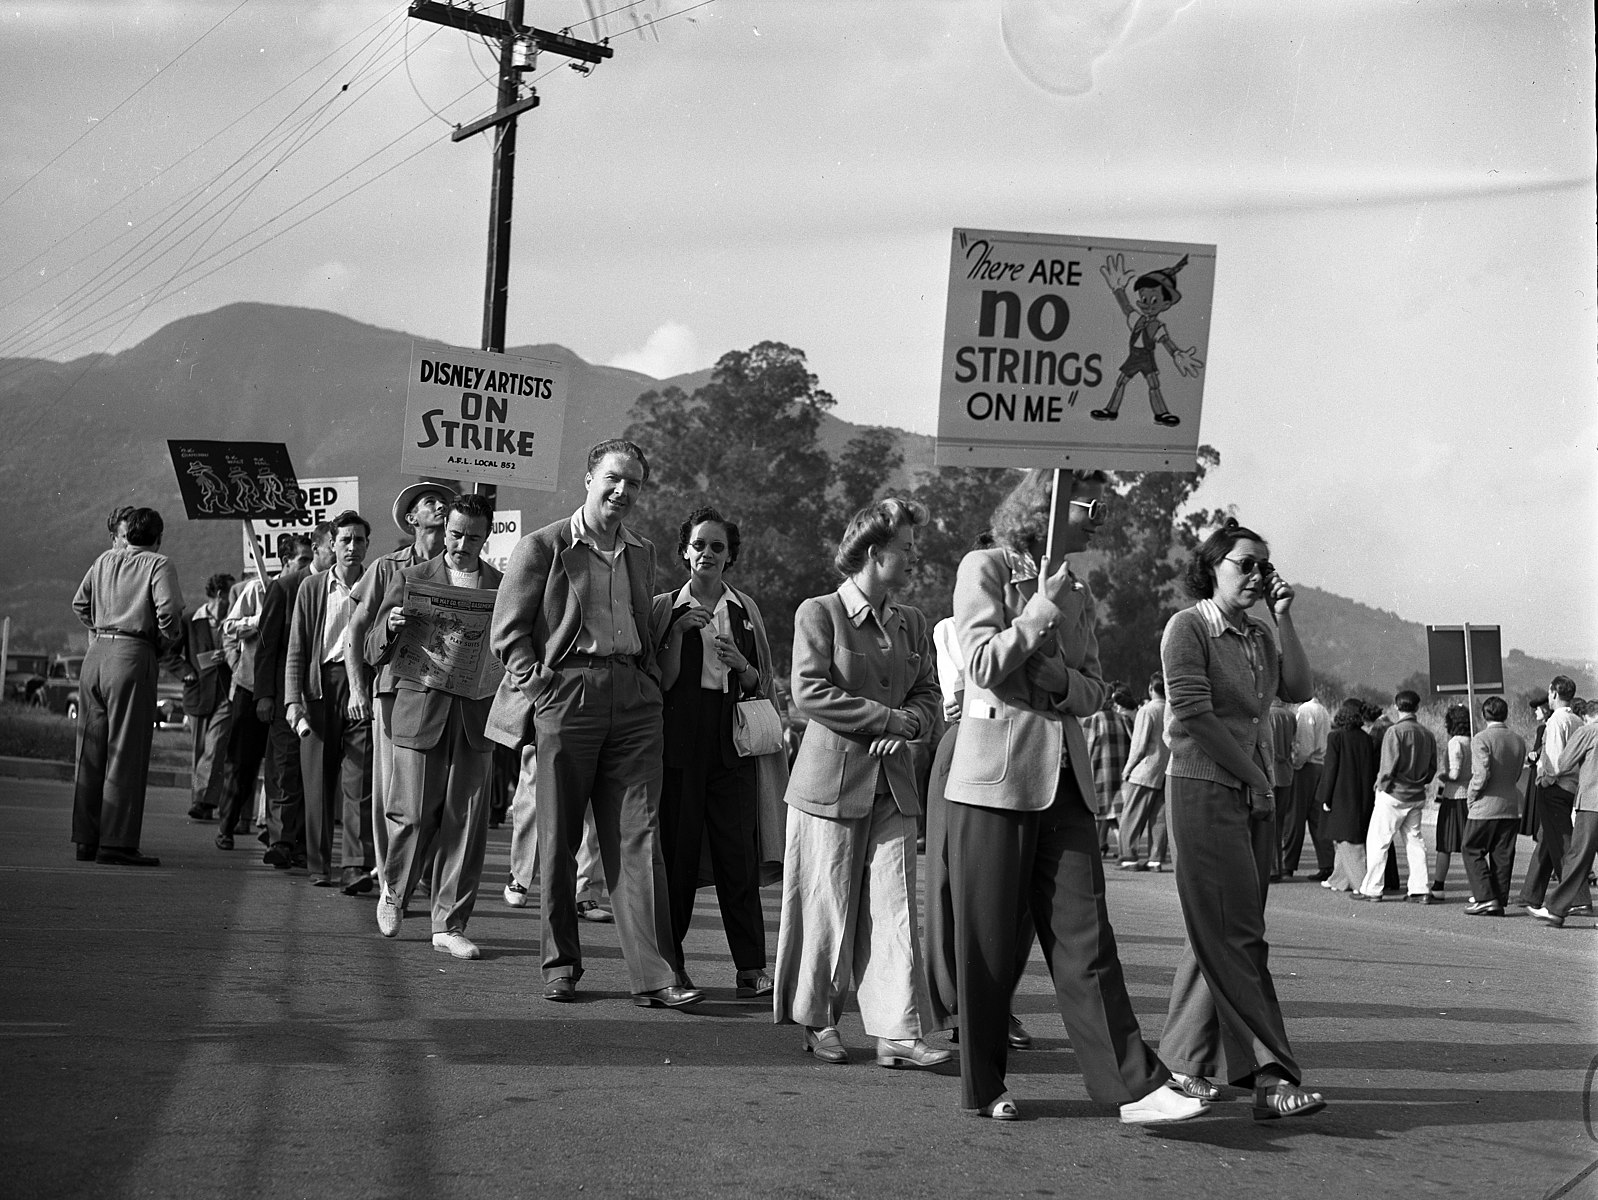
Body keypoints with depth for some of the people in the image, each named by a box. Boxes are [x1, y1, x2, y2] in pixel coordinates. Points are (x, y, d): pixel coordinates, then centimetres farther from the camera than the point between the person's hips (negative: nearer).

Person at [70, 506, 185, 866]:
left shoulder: (106, 559, 15)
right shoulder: (158, 564, -3)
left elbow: (80, 603, 18)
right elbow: (169, 611, -15)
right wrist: (172, 647, -1)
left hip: (95, 655, 6)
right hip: (132, 657, -6)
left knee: (90, 752, 11)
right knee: (126, 754, -4)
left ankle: (86, 839, 15)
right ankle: (116, 843, -6)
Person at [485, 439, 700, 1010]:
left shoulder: (642, 554, 17)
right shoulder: (543, 546, 1)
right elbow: (507, 630, 0)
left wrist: (650, 682, 12)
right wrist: (540, 686, -9)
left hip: (634, 699, 4)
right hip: (566, 691, -4)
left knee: (638, 836, -3)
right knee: (558, 836, 3)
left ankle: (653, 973, -5)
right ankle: (560, 963, 16)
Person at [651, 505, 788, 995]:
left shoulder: (746, 609, 13)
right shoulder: (665, 607, 7)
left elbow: (762, 686, 16)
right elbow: (661, 683, 2)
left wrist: (741, 666, -5)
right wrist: (678, 632, -9)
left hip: (733, 740, 1)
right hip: (679, 739, -1)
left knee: (738, 854, -3)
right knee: (676, 851, -1)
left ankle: (750, 966, 1)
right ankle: (669, 960, 10)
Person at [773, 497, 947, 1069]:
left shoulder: (911, 622, 14)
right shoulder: (818, 613, -4)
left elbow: (927, 695, 14)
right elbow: (809, 692, -13)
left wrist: (904, 728, -8)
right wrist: (888, 718, -15)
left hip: (892, 785, 5)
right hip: (832, 780, -5)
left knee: (896, 909, -2)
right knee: (828, 908, 2)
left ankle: (899, 1033, -1)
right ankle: (819, 1022, 17)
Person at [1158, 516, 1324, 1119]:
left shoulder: (1260, 636, 16)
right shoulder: (1188, 627, -6)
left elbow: (1298, 688, 2)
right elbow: (1193, 714, -14)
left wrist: (1284, 616, -1)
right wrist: (1254, 773, -10)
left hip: (1255, 796, 8)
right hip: (1203, 790, -7)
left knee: (1218, 937, 9)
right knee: (1235, 937, -9)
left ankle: (1183, 1060, 18)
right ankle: (1270, 1076, -12)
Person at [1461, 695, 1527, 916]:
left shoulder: (1481, 739, -12)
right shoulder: (1519, 740, 8)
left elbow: (1482, 774, -19)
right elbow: (1516, 775, 12)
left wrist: (1471, 796, -5)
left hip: (1485, 807, -6)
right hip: (1511, 807, 6)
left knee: (1473, 852, 5)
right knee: (1502, 856, 10)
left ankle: (1485, 898, -5)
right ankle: (1500, 901, 11)